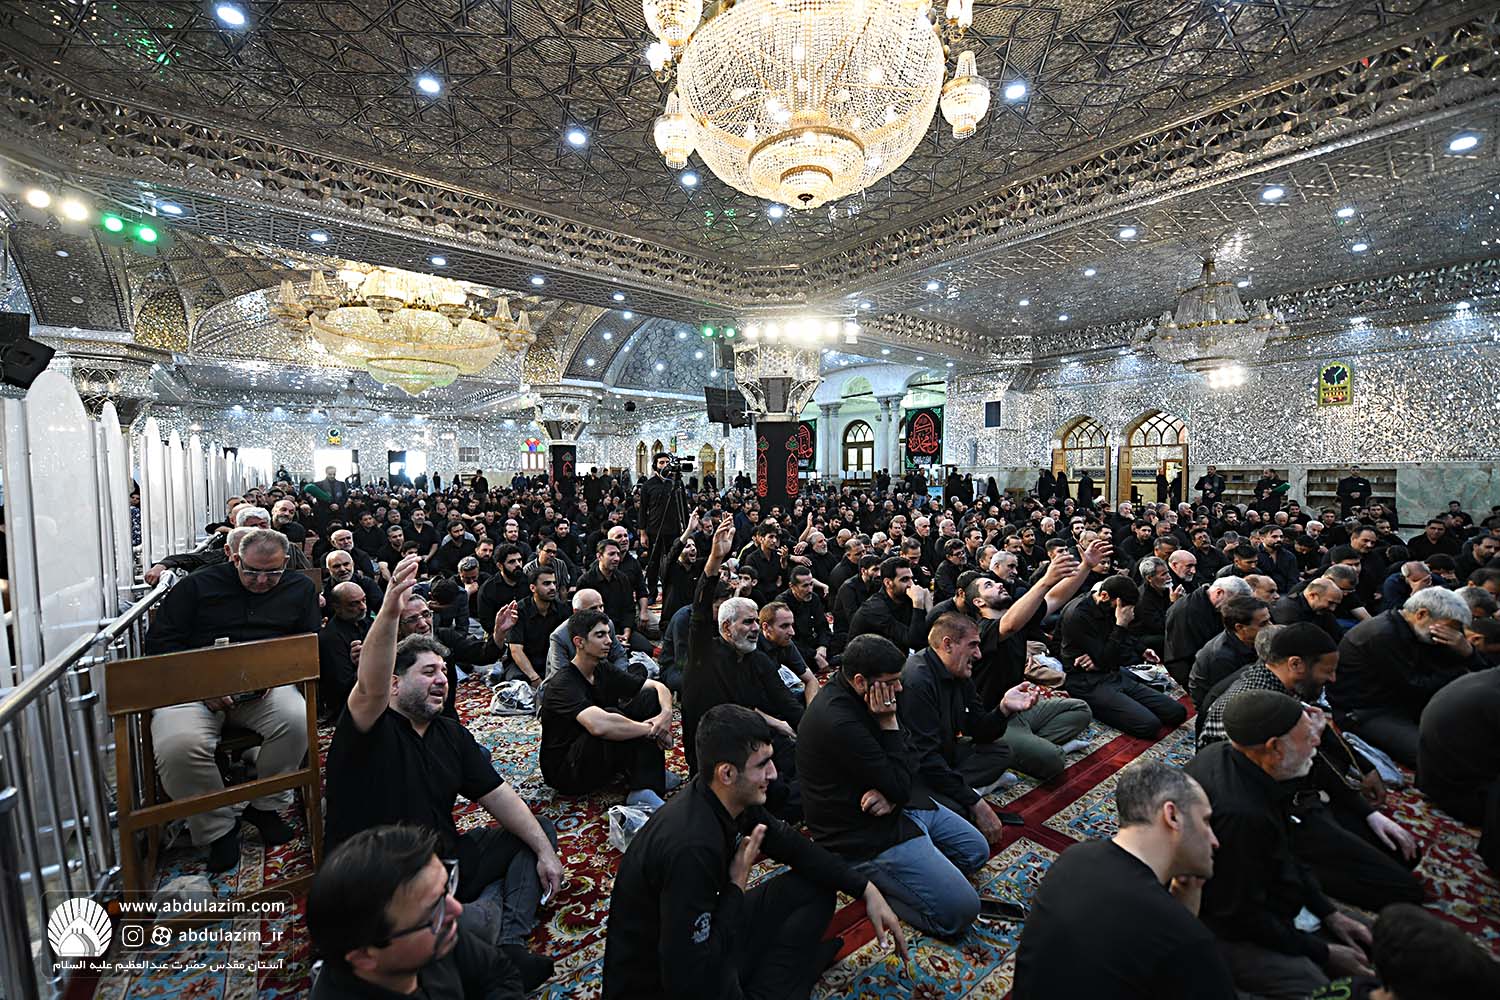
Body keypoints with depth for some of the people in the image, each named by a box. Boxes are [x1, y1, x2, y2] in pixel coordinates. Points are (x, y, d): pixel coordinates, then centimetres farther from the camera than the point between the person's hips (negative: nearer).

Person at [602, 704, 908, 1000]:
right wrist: (737, 885, -22)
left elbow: (790, 844, 4)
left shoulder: (732, 799, -11)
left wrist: (867, 890, 0)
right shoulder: (691, 848, -36)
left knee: (816, 887, 4)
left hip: (703, 934, 8)